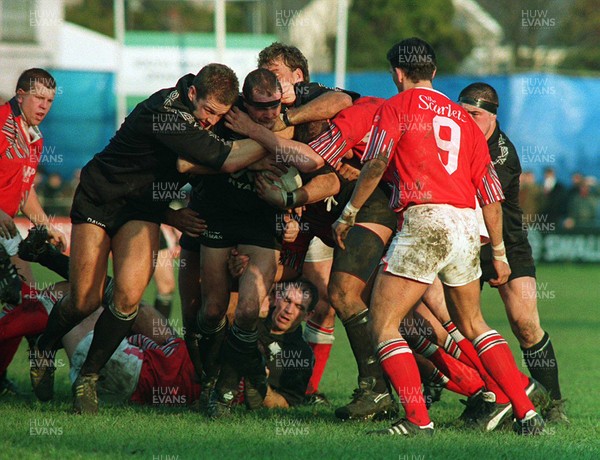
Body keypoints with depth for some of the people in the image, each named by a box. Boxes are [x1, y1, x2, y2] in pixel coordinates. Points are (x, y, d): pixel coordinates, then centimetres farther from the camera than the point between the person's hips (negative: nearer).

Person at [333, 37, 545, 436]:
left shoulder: (396, 108, 5)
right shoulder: (462, 118, 20)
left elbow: (376, 163, -10)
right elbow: (490, 191, 18)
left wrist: (349, 212, 0)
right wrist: (499, 252, 23)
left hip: (424, 220, -6)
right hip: (466, 224, 6)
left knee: (383, 324, -2)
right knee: (473, 325, 21)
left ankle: (419, 420, -14)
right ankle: (527, 413, 14)